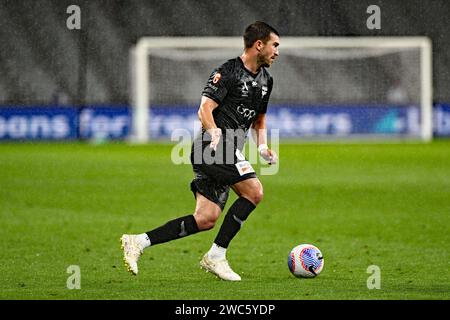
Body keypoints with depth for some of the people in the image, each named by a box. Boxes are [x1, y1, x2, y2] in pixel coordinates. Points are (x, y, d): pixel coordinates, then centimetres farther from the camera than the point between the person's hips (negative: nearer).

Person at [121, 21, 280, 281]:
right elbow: (205, 108, -15)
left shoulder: (266, 80, 19)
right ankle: (216, 256, -15)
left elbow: (259, 119, 30)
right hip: (215, 145, -9)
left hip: (229, 153, 9)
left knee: (207, 219, 0)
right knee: (254, 192, -21)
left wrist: (263, 147, 12)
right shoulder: (228, 72, -8)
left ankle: (139, 242, 3)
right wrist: (214, 131, -35)